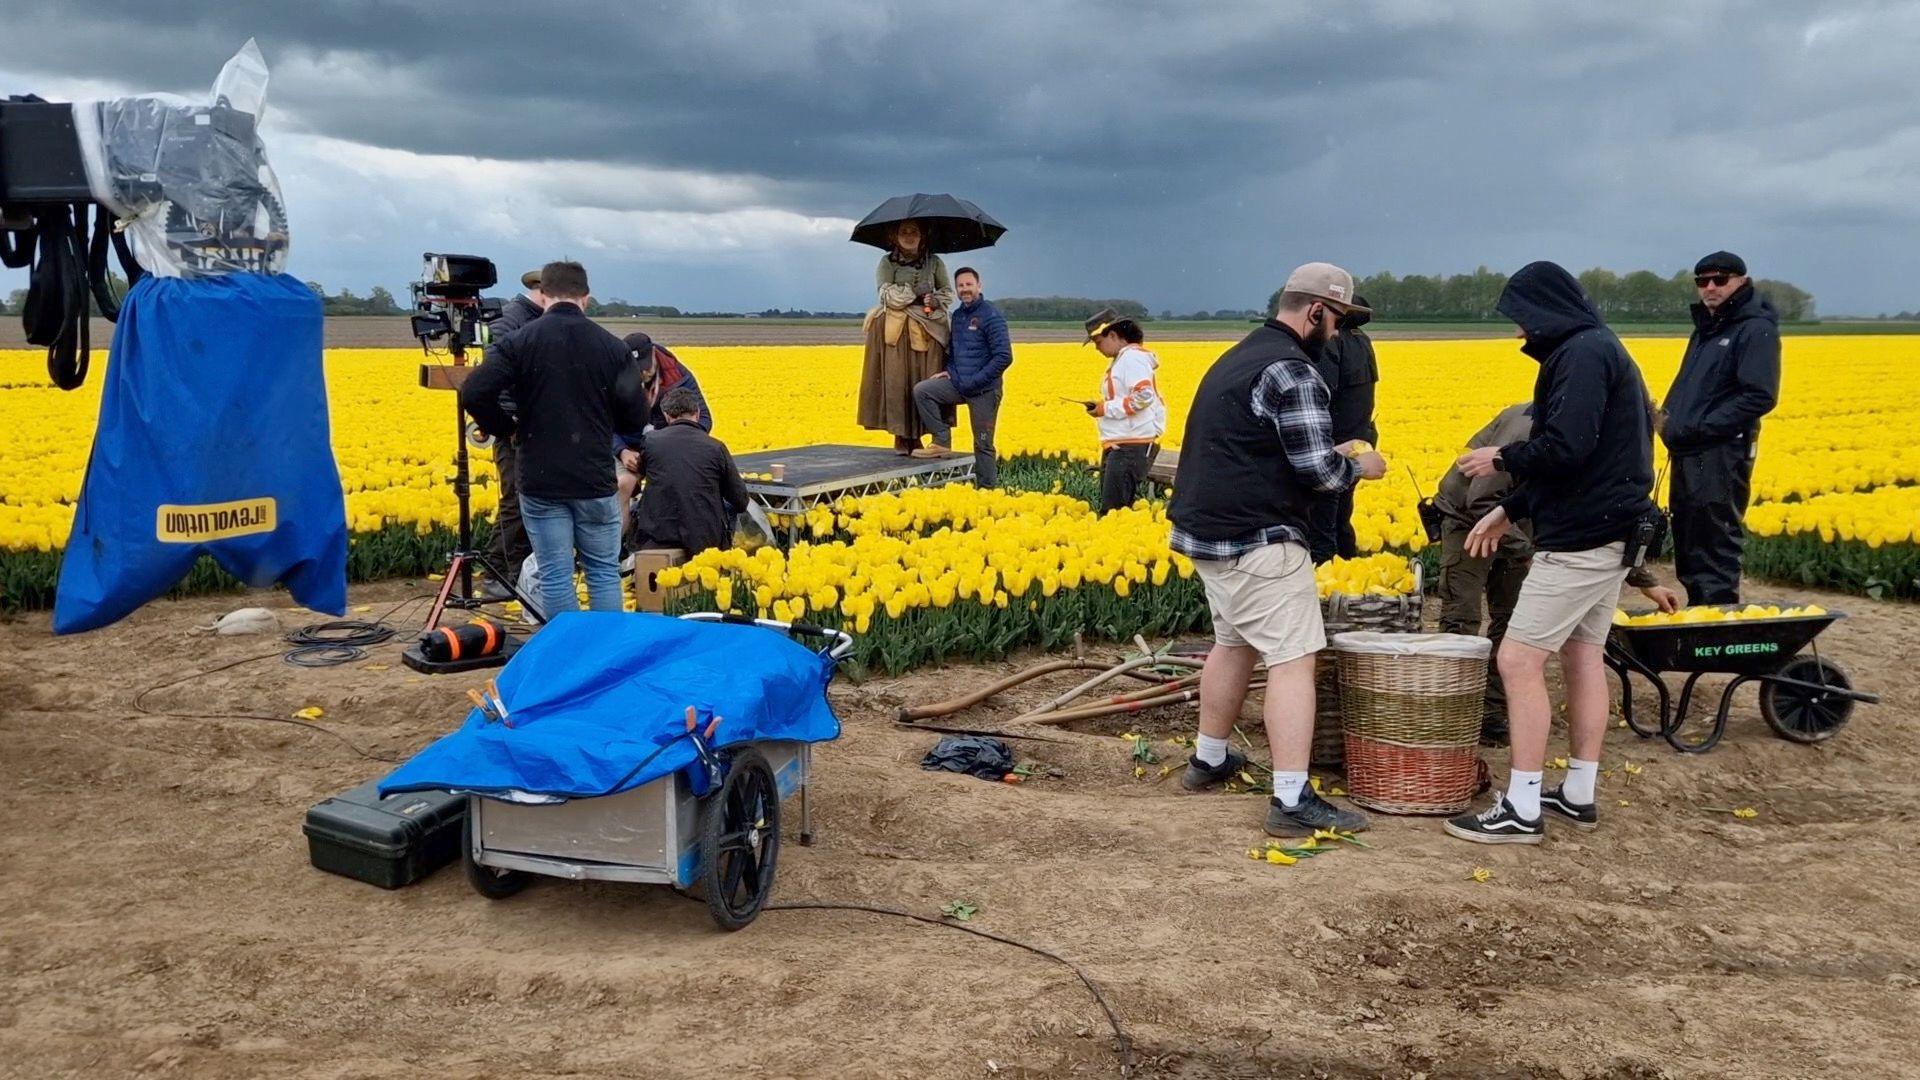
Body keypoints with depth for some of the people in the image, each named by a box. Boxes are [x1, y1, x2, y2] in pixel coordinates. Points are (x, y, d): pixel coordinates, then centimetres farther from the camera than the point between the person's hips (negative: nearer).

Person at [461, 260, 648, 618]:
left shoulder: (521, 341, -4)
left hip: (541, 480, -1)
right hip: (595, 479, 1)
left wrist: (504, 428, 4)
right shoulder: (611, 346, 0)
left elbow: (474, 393, -15)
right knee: (604, 571, 12)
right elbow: (636, 416, -2)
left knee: (555, 576, 5)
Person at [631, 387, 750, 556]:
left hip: (657, 541, 1)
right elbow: (740, 502, 2)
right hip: (706, 540, -1)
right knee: (731, 507, 28)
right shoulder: (716, 447, -4)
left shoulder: (650, 440, -1)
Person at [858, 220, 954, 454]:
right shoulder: (887, 262, 6)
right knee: (896, 380, -6)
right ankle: (900, 436, -2)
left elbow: (948, 294, 11)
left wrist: (934, 301, -10)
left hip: (927, 329, 2)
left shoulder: (934, 262, 11)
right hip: (895, 330, -2)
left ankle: (915, 435, 3)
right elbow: (887, 295, -6)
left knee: (924, 383, -3)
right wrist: (918, 294, -10)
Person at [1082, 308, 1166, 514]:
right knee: (1108, 506, 10)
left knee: (1113, 508, -14)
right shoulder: (1120, 359, 19)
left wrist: (1107, 409, -16)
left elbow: (1144, 396, -23)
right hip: (1119, 443, 11)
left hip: (1134, 445, -11)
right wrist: (1103, 407, 12)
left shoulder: (1133, 358, -12)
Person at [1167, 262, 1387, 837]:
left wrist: (1331, 452, 17)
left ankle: (1209, 759, 35)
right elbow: (1317, 469, -17)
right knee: (1292, 658, -8)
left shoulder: (1238, 356, 16)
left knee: (1233, 643, 23)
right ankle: (1292, 802, -9)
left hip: (1206, 531, 10)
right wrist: (1359, 467, 4)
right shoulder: (1292, 369, -14)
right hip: (1258, 542, -10)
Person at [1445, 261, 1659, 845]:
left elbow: (1567, 447, -26)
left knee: (1518, 660, -8)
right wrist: (1508, 510, 17)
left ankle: (1522, 809, -5)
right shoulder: (1599, 350, 18)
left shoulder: (1583, 353, -15)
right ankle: (1578, 794, 22)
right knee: (1582, 656, 14)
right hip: (1610, 533, 11)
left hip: (1581, 538, -11)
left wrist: (1502, 459, -8)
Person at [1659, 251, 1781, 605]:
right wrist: (1669, 420, 7)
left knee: (1714, 557, -7)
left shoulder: (1756, 329, -8)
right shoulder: (1706, 327, 19)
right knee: (1688, 554, 14)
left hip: (1720, 457, -9)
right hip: (1687, 456, 9)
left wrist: (1699, 427, -19)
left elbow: (1760, 396, -18)